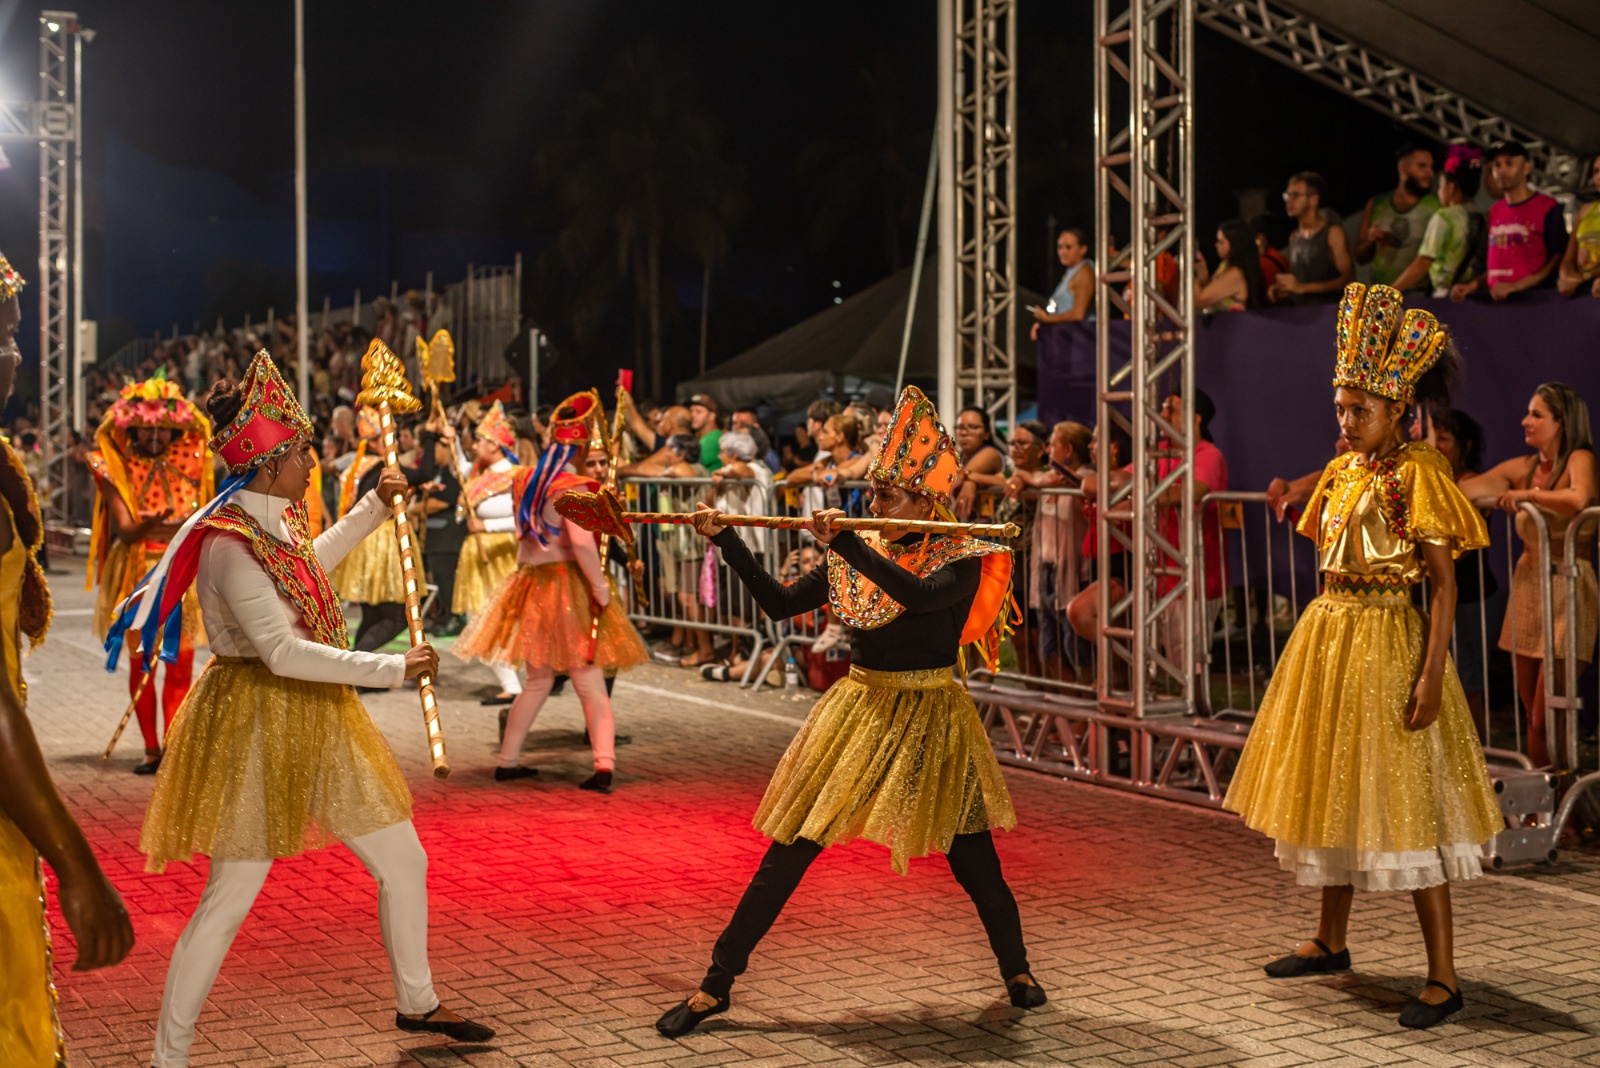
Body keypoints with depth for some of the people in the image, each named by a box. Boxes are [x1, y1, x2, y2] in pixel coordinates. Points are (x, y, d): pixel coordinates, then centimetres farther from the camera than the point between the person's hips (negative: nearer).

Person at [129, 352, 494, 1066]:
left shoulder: (276, 521, 6)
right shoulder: (230, 545, -22)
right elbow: (284, 652, -29)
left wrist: (374, 508, 29)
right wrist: (394, 669, -26)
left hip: (317, 716, 9)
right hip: (255, 720, -9)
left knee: (404, 860, 14)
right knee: (229, 898, -5)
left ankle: (416, 1004, 32)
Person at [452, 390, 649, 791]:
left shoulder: (524, 479, 7)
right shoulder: (572, 487, -16)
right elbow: (582, 541, -28)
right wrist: (600, 586, -17)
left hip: (531, 583, 7)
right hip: (569, 585, -7)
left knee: (538, 679, 18)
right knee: (590, 680, -2)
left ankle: (508, 761, 22)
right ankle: (604, 764, -11)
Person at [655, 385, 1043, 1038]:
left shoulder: (960, 561, -9)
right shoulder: (858, 558, 5)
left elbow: (918, 594, -30)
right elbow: (779, 603, 5)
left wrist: (846, 543, -31)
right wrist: (724, 539, -1)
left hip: (928, 719, -3)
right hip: (860, 710, 3)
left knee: (974, 861, 4)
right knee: (789, 852, 0)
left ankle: (1017, 971, 31)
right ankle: (715, 986, 6)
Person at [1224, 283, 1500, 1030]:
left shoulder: (1416, 474, -12)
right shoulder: (1340, 472, 10)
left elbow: (1443, 582, -15)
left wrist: (1432, 675, -21)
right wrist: (1316, 648, 15)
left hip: (1387, 643, -8)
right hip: (1328, 635, 8)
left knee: (1401, 803, -8)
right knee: (1335, 792, 15)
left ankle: (1443, 978, -2)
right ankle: (1331, 942, 29)